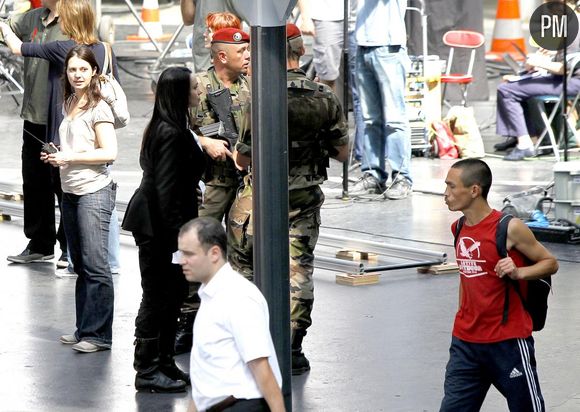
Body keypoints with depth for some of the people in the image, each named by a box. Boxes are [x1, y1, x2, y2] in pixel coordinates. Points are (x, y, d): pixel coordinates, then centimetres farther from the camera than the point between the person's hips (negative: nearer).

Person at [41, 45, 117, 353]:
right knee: (80, 264, 11)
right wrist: (57, 157, 7)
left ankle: (99, 334, -6)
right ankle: (84, 329, 16)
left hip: (94, 192, -8)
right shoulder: (69, 105, 14)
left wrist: (69, 157, -15)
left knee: (95, 263, -8)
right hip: (70, 192, 8)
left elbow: (109, 152, -15)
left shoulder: (98, 108, -9)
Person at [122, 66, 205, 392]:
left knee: (173, 293, 16)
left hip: (160, 225, 10)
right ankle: (148, 371, 5)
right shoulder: (171, 134, -21)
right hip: (159, 229, -10)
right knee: (158, 297, -3)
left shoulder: (171, 128, 12)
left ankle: (164, 364, 25)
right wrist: (178, 233, -23)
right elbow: (167, 191, -23)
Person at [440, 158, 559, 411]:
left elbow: (550, 263, -4)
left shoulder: (509, 228, -13)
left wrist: (518, 272, -22)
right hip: (466, 342, 6)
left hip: (508, 340, -6)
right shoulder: (459, 229, 7)